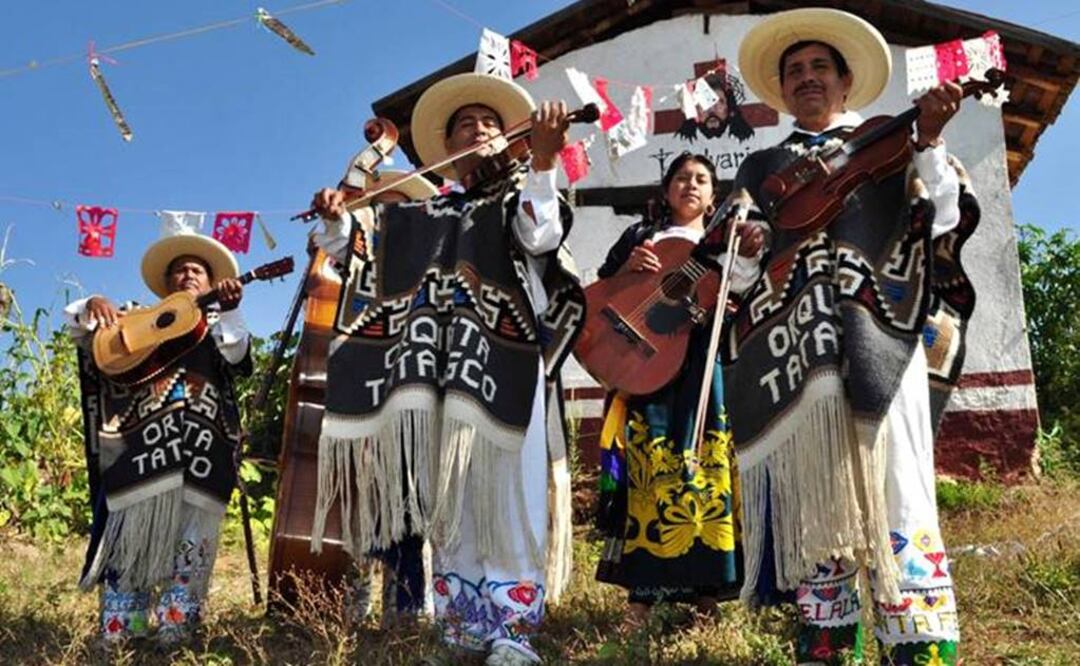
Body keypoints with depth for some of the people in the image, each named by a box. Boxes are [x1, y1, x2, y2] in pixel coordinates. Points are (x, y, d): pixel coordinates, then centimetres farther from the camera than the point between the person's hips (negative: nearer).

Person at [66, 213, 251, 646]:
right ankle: (118, 635, 2)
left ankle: (174, 634, -1)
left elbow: (236, 359, -3)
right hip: (145, 437, 1)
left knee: (190, 539, -5)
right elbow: (77, 328, 17)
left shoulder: (221, 326, 18)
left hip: (201, 443, -1)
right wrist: (95, 306, -6)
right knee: (132, 532, -3)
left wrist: (229, 310, -19)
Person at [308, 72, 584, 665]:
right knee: (447, 499, 4)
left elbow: (541, 237, -8)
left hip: (502, 365, -3)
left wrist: (542, 162, -21)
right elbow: (351, 244, 26)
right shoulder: (419, 213, 24)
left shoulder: (519, 199, 15)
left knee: (504, 497, -10)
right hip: (435, 370, 4)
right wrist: (335, 218, 4)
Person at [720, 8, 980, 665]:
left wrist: (929, 140, -8)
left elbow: (940, 223, 4)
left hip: (873, 341, -2)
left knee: (888, 491, -9)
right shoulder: (762, 167, 21)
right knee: (808, 502, 3)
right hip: (792, 348, 3)